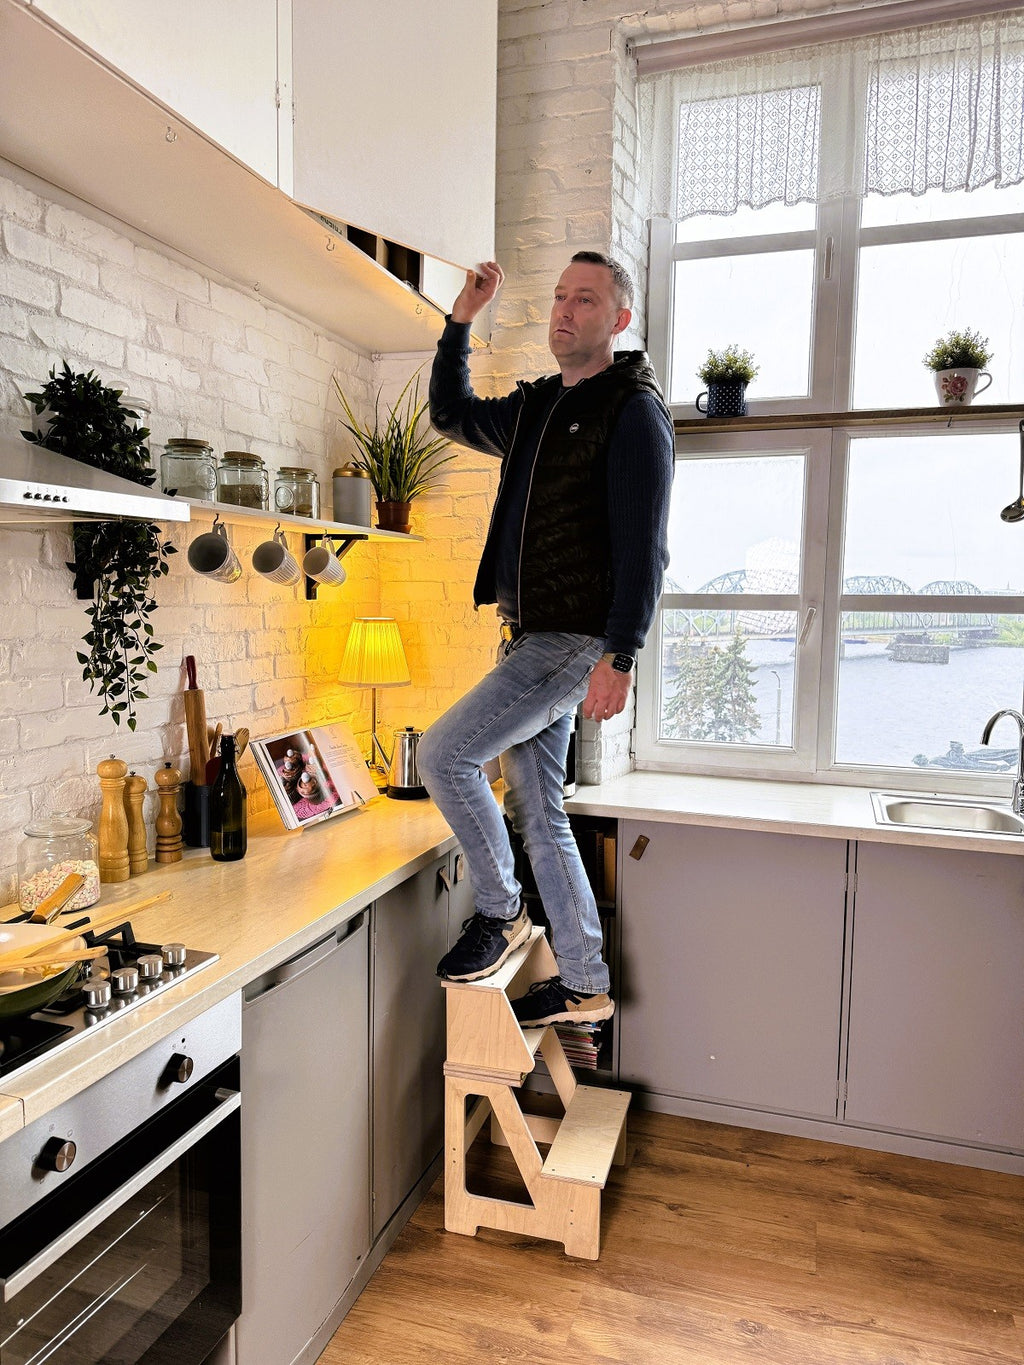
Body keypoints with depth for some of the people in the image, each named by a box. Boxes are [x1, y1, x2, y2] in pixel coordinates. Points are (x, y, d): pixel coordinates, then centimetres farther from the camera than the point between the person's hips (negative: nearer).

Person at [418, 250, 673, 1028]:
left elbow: (643, 547, -16)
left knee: (445, 755, -14)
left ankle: (499, 911, 7)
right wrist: (463, 320, 21)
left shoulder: (633, 410, -8)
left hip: (577, 642, -9)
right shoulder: (535, 409, 17)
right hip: (531, 641, 9)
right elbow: (451, 414, 32)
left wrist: (620, 657, -24)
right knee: (539, 816, 10)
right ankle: (586, 986, 22)